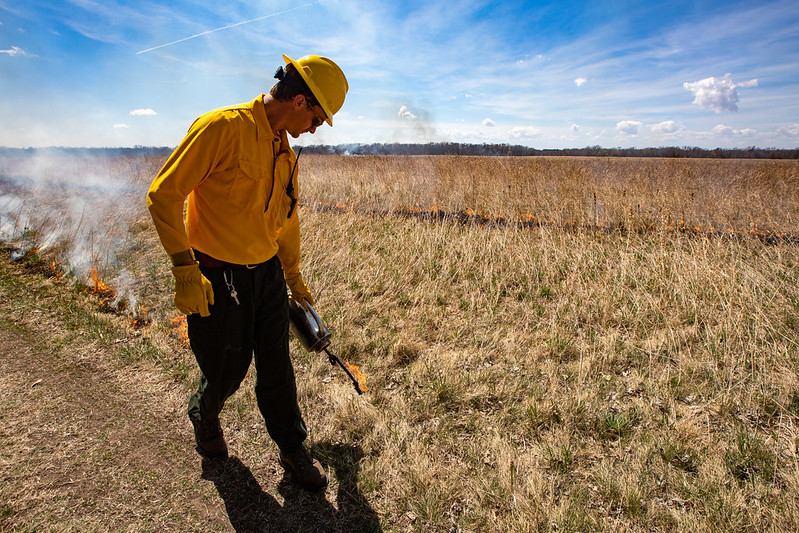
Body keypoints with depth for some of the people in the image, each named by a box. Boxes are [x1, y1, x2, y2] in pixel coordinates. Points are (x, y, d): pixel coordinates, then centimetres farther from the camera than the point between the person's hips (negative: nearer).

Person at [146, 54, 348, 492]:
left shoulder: (285, 153, 9)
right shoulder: (224, 127, -17)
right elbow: (163, 195, -18)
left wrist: (293, 277, 26)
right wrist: (185, 269, -21)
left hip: (267, 274, 6)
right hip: (218, 277, -6)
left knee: (277, 369, 12)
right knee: (226, 372, 11)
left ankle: (293, 450, 30)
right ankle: (204, 415, 46)